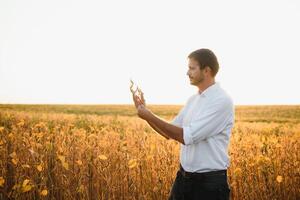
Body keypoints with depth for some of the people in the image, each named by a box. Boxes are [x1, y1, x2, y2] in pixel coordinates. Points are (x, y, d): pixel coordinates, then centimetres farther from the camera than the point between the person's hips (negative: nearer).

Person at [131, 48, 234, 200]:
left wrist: (150, 116, -18)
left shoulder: (222, 101, -17)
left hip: (209, 182, -7)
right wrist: (146, 114, 0)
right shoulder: (193, 99, 8)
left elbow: (186, 137, -22)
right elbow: (169, 133, 14)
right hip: (183, 177, 7)